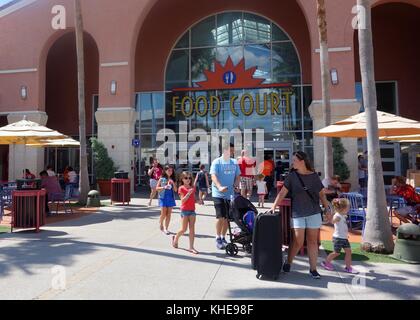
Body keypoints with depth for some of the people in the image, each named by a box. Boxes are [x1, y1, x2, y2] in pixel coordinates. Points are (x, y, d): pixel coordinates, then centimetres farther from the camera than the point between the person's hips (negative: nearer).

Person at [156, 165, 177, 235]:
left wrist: (173, 183, -11)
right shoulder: (161, 179, 1)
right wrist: (164, 187, -15)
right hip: (163, 197, -3)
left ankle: (166, 228, 12)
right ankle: (161, 225, 21)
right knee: (163, 213, -6)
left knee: (169, 214, 3)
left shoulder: (173, 180, 8)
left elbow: (175, 190, 4)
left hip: (171, 198, 3)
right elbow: (157, 188, 1)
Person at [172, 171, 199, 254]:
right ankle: (175, 238, 30)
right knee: (184, 229, 1)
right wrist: (189, 193, -25)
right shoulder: (181, 188, -5)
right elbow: (183, 200, -14)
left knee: (192, 229, 1)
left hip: (192, 210, 5)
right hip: (185, 210, -5)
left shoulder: (192, 188, 10)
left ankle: (191, 247, 4)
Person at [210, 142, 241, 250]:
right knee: (221, 217, -10)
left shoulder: (234, 163, 9)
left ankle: (223, 238, 26)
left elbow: (238, 176, 16)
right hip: (219, 194, -5)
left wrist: (236, 185, -4)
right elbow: (213, 176, -17)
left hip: (230, 194, 5)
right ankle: (218, 239, 6)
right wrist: (219, 187, -34)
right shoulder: (217, 162, -6)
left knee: (227, 218, 10)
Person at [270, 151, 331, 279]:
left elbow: (321, 194, 10)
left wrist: (327, 209, 3)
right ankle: (288, 263, 18)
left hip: (314, 213, 2)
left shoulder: (314, 176, 4)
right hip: (297, 213, -1)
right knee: (298, 241, -3)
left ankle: (313, 269, 18)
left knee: (312, 241, 7)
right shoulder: (292, 176, 0)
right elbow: (283, 192, -4)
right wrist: (274, 206, -13)